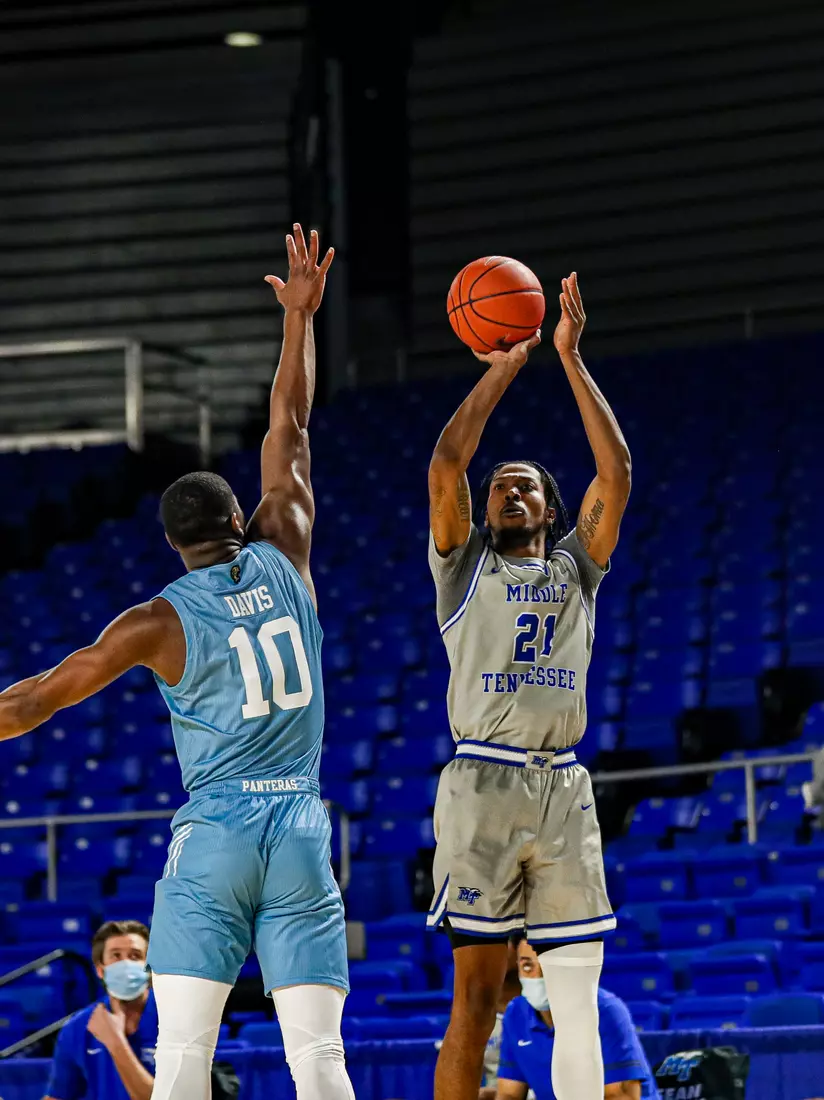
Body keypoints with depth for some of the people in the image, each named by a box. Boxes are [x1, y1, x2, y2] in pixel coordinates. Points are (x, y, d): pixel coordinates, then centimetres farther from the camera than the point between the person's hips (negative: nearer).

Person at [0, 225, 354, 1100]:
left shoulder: (161, 620, -2)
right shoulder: (284, 558, 5)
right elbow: (289, 431, 17)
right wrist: (299, 316, 25)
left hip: (211, 833, -2)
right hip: (301, 830, 2)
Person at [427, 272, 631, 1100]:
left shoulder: (576, 565, 18)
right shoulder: (464, 562, 12)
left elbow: (616, 474, 6)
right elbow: (447, 463, -1)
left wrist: (572, 362, 5)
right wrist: (503, 368, 3)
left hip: (564, 790, 3)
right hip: (483, 783, -3)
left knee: (578, 998, 0)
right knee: (475, 994, -4)